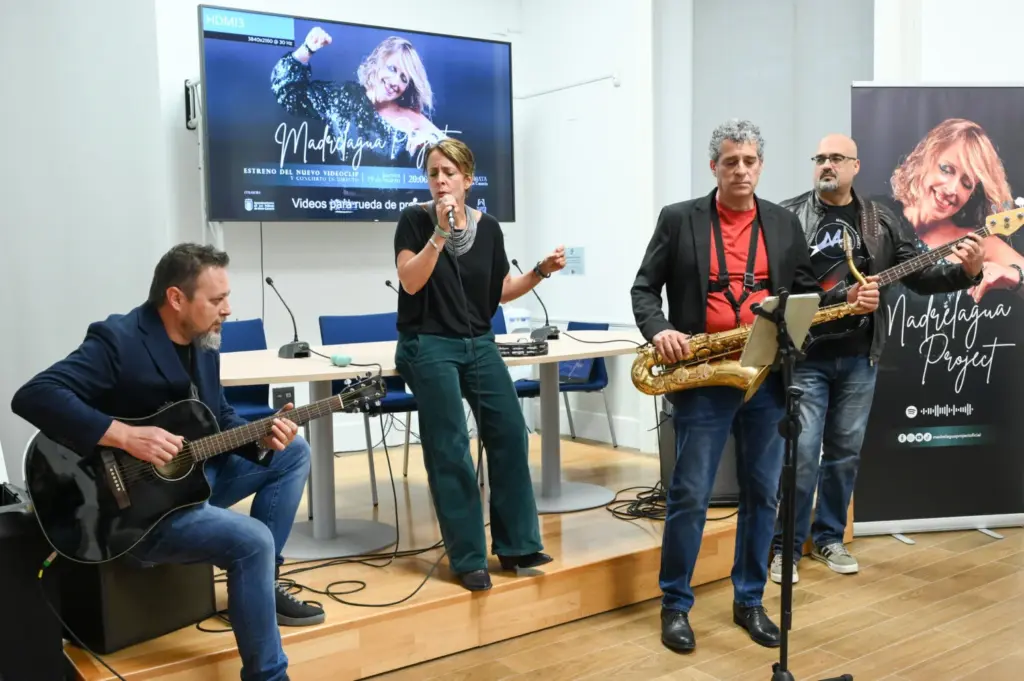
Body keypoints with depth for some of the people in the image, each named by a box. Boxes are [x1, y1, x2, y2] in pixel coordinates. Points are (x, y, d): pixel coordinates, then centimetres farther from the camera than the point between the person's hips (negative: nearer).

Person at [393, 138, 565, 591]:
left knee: (510, 436, 0)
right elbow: (411, 282, -17)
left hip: (479, 345, 5)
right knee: (450, 452, -3)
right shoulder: (415, 220, -5)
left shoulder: (488, 227, 5)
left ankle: (515, 546, 13)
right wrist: (440, 233, -23)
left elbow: (503, 291, 13)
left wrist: (542, 271, -1)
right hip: (429, 348, -4)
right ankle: (468, 559, 7)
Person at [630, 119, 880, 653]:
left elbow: (806, 293, 12)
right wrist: (658, 330, -17)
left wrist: (848, 300, -7)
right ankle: (675, 605, 16)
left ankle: (749, 601, 26)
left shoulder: (784, 224, 10)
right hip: (701, 379, -3)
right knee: (689, 496, 0)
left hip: (768, 377, 4)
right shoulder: (678, 219, 1)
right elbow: (644, 287, 1)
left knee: (763, 494, 11)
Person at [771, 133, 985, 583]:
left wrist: (967, 272, -10)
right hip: (803, 356, -3)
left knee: (845, 454, 11)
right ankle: (786, 546, 9)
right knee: (802, 454, -5)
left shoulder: (880, 221, 8)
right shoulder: (787, 216, -1)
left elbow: (919, 276, 7)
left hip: (859, 358, 4)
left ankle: (828, 538, 27)